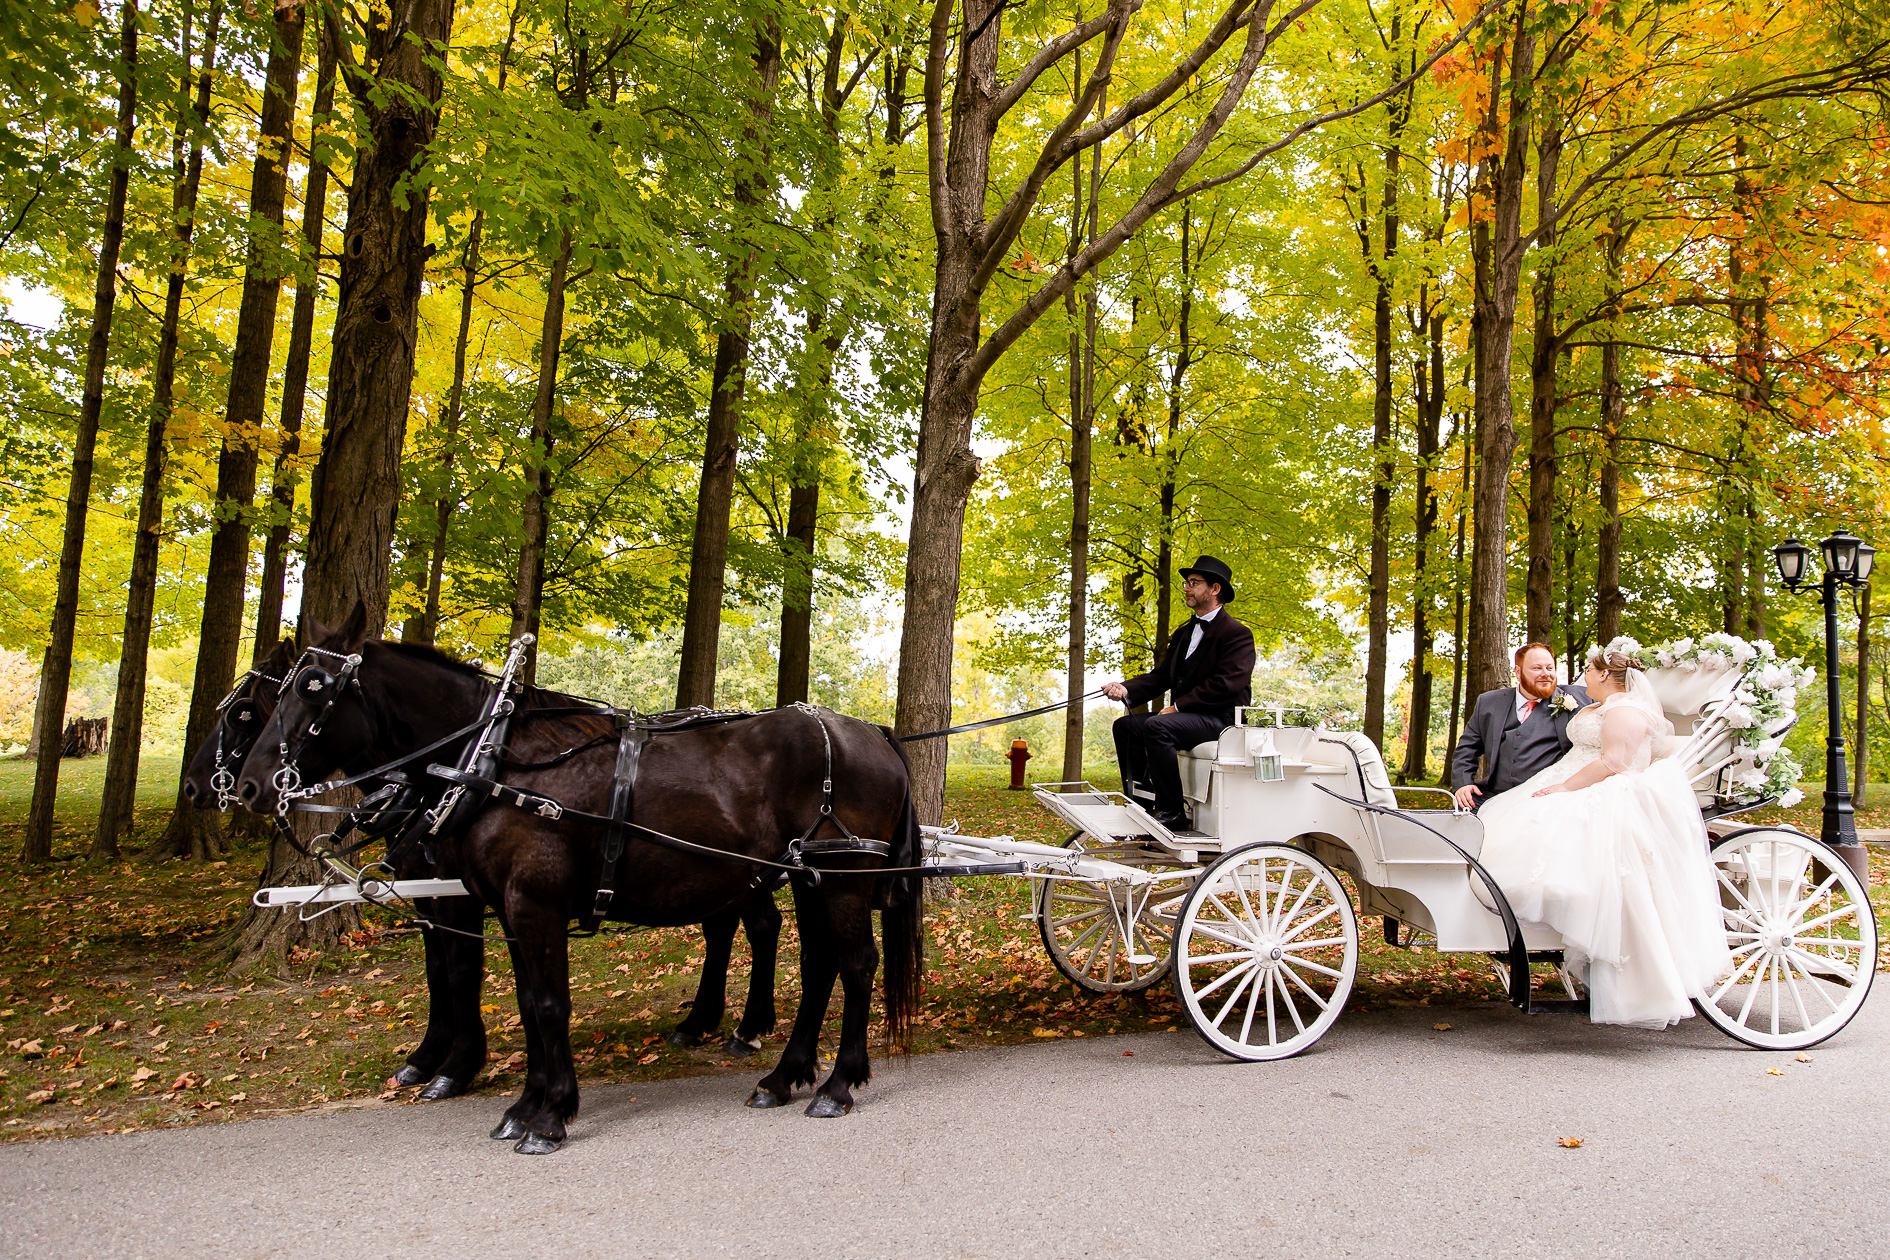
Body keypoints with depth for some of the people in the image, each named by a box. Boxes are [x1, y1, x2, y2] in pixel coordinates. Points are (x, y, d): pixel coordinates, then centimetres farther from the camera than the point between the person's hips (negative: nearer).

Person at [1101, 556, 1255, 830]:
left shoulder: (1237, 634, -8)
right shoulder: (1183, 633, 20)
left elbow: (1227, 684, -19)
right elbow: (1161, 675, 14)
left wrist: (1178, 705, -18)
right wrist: (1126, 689, -5)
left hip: (1220, 718, -9)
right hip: (1185, 715, 9)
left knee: (1156, 726, -31)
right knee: (1125, 725, -4)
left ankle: (1172, 812, -26)